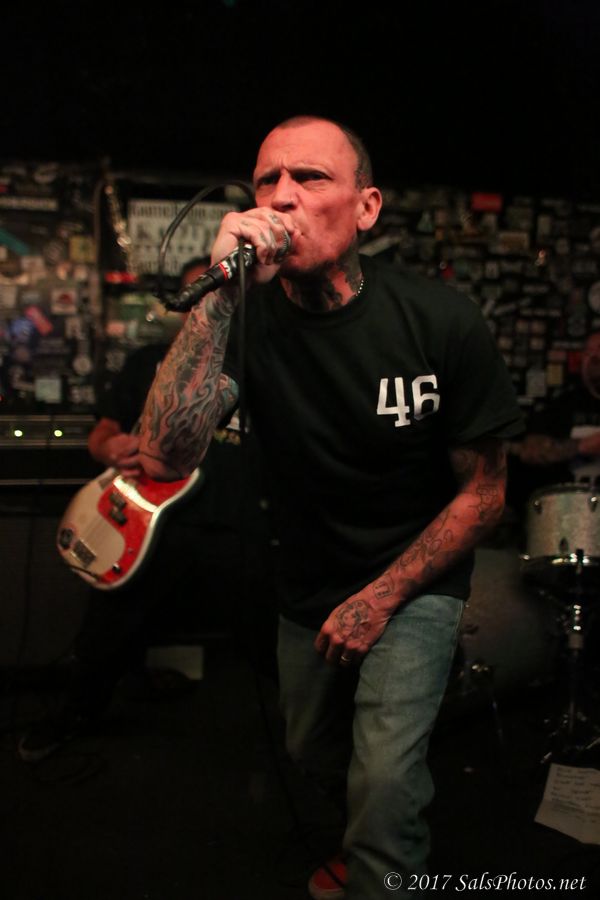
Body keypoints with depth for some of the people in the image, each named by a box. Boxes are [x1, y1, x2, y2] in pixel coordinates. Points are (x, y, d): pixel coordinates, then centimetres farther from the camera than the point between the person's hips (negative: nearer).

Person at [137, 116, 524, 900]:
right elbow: (166, 459, -33)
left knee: (385, 782, -20)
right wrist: (222, 291, -40)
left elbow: (482, 493, -10)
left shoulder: (443, 323, -21)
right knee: (318, 761, 22)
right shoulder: (248, 317, -17)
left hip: (415, 581, -3)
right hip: (308, 589, 3)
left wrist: (381, 598, -15)